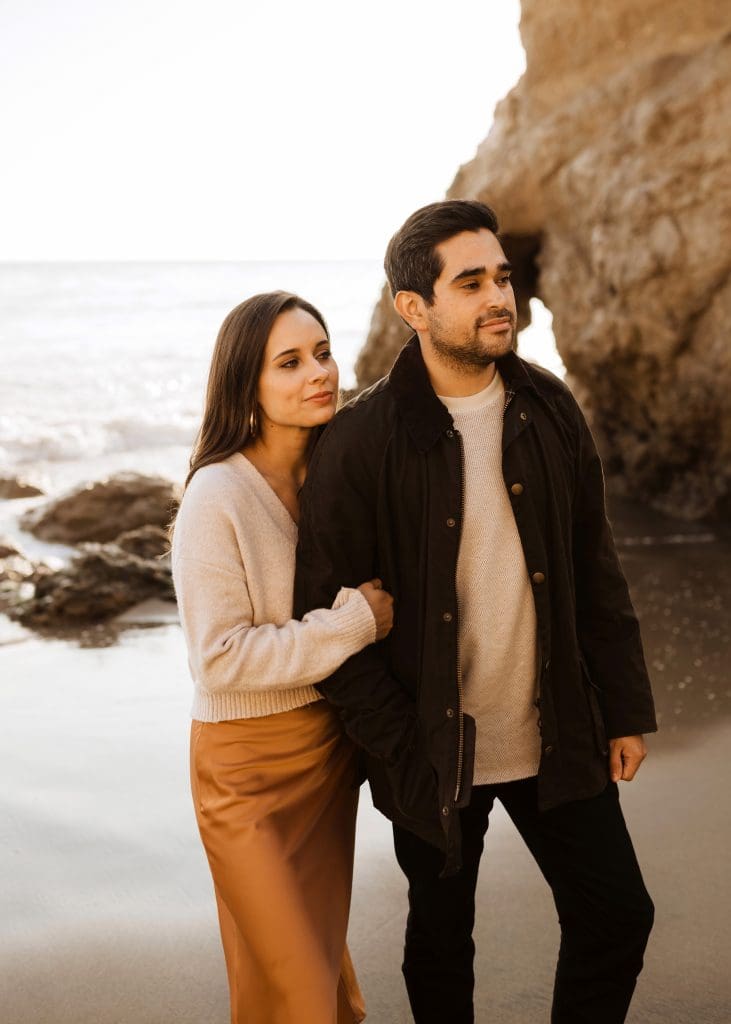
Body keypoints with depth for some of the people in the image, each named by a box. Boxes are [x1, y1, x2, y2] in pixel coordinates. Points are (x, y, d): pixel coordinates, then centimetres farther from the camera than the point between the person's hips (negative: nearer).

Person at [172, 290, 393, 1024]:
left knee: (324, 952, 21)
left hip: (331, 743, 6)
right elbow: (218, 658, -22)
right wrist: (355, 622, -20)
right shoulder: (218, 496, -20)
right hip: (251, 763, -6)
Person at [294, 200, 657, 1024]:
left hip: (556, 738, 4)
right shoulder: (360, 443, -15)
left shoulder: (549, 409, -1)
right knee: (441, 941, 16)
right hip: (435, 754, -3)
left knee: (617, 916, 12)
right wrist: (402, 753, -14)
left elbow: (595, 572, 5)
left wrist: (625, 709, 4)